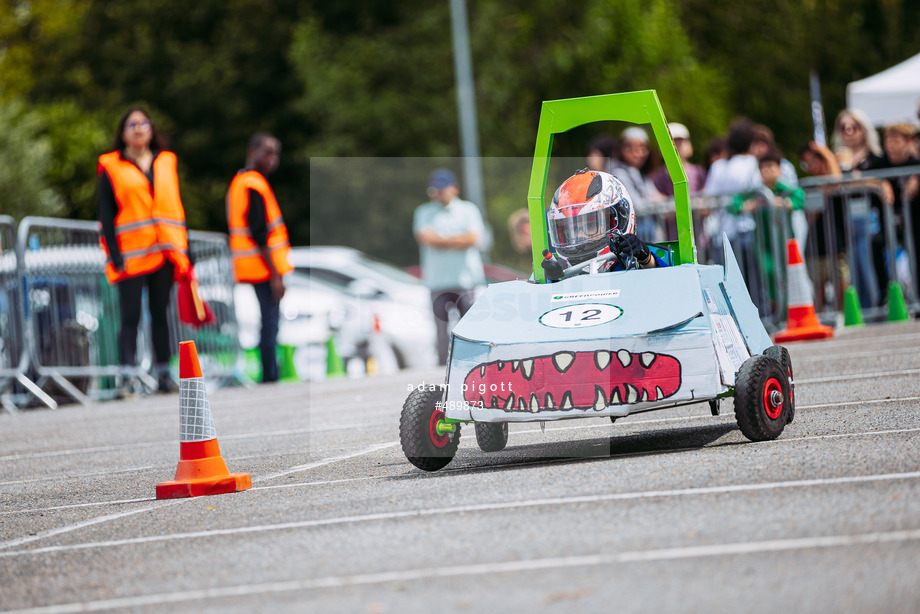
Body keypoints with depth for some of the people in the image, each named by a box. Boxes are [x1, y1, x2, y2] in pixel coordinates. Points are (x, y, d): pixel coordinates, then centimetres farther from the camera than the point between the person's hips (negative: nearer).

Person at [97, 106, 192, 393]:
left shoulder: (166, 162, 15)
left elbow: (177, 206, 16)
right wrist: (115, 256, -9)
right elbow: (106, 215, 1)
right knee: (131, 317, -6)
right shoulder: (111, 167, 4)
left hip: (164, 252, 3)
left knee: (160, 314, 6)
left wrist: (182, 250, 9)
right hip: (131, 255, -3)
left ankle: (164, 374, 10)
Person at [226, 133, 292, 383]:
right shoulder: (255, 184, -14)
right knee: (270, 322, -9)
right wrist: (275, 275, -19)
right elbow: (259, 234, -19)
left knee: (269, 322, 13)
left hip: (252, 268, 10)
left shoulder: (239, 182, 18)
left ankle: (269, 377, 15)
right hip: (263, 267, -10)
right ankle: (270, 376, -10)